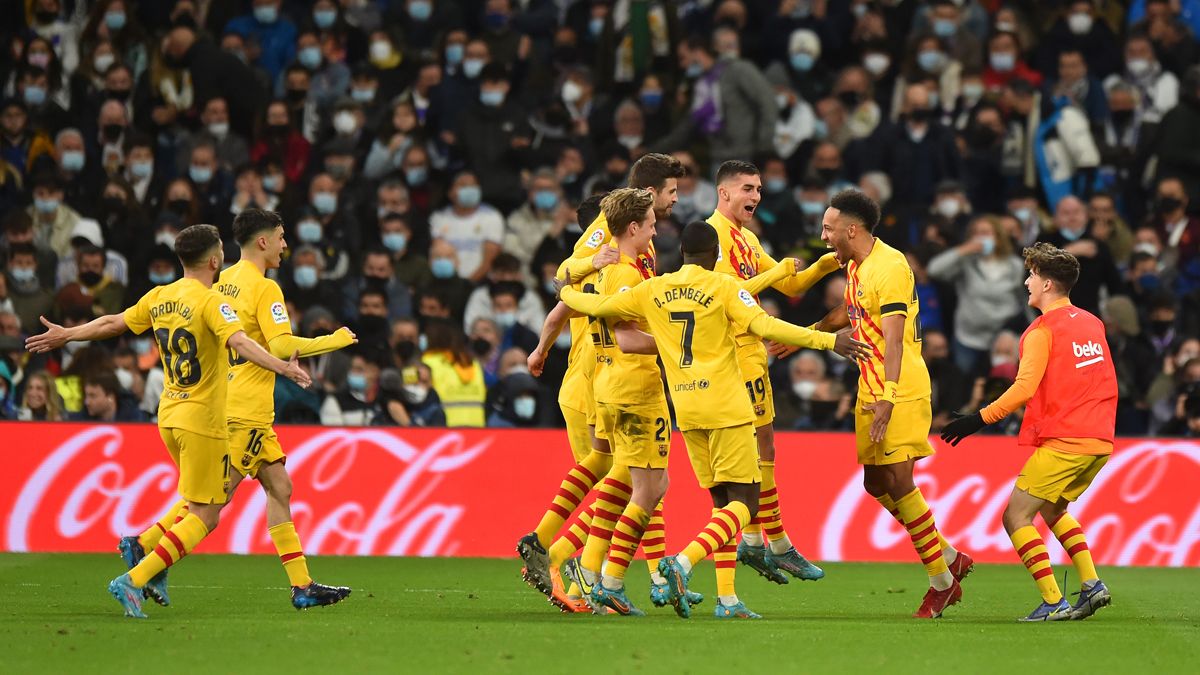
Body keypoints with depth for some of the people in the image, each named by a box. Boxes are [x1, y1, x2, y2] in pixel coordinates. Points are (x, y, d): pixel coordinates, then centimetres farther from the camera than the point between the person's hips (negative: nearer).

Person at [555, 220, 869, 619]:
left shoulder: (652, 291, 8)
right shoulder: (723, 286, -4)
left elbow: (597, 306, 14)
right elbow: (764, 326, -15)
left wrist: (565, 291, 35)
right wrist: (827, 341, -15)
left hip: (686, 412, 6)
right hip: (726, 407, -6)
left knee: (723, 501, 13)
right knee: (743, 502, -6)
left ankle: (727, 598, 4)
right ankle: (683, 563, -27)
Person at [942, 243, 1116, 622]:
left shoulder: (1042, 330, -9)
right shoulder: (1092, 324, 15)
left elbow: (1024, 388, -19)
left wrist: (978, 420, -17)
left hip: (1062, 443, -8)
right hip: (1099, 442, 8)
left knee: (1016, 516, -2)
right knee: (1053, 510, 26)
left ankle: (1053, 602, -11)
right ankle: (1091, 585, 12)